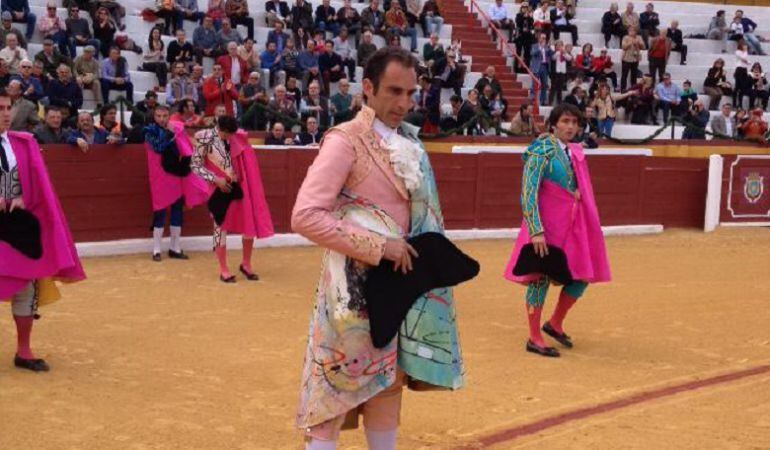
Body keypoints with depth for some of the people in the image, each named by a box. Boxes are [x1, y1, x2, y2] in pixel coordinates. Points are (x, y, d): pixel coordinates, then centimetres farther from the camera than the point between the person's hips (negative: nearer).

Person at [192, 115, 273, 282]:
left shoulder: (235, 137, 0)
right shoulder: (205, 139, -12)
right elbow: (195, 166, -9)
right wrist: (216, 179, -18)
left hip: (239, 186, 5)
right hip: (220, 189, -5)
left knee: (251, 223, 6)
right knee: (221, 226, 2)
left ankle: (246, 264, 23)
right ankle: (223, 269, 14)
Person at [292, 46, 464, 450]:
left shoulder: (407, 141, 8)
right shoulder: (346, 140, -14)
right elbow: (305, 216, -22)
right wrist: (379, 246, -21)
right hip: (356, 285, -7)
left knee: (388, 381, 15)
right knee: (336, 390, 0)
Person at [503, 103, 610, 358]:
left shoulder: (575, 152, 10)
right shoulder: (542, 150, -11)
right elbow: (528, 193, -17)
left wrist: (587, 225, 18)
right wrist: (536, 231, -23)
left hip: (575, 224, 7)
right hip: (548, 222, -7)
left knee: (582, 276, 8)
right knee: (541, 276, 0)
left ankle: (555, 324, 28)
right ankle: (534, 339, 10)